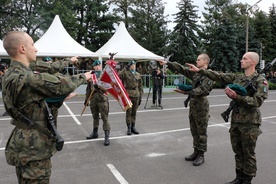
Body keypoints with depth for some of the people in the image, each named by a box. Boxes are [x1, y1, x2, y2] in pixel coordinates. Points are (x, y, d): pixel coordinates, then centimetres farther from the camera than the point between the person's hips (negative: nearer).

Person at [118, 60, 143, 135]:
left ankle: (133, 127, 21)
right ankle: (129, 128, 10)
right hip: (128, 95, -4)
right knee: (128, 112, 1)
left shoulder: (138, 75, 12)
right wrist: (126, 67, -19)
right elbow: (119, 75, -21)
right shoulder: (125, 73, 1)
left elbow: (140, 86, 14)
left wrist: (140, 96, 10)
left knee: (134, 112, 10)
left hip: (136, 96, 4)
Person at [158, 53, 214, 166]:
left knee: (201, 132, 2)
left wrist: (190, 92, -32)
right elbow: (181, 68, 9)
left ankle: (201, 155, 13)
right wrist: (167, 63, 1)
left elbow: (203, 89, -21)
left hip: (201, 105, -7)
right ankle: (196, 152, 26)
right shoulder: (195, 72, 11)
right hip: (192, 104, 8)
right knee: (194, 131, 14)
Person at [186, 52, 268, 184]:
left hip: (250, 123, -5)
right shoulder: (237, 77, 9)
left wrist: (237, 97, -23)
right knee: (238, 152, 15)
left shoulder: (260, 80, -8)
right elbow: (218, 76, 4)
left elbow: (257, 101, -18)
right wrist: (199, 70, -2)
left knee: (248, 154, 6)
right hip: (235, 121, 6)